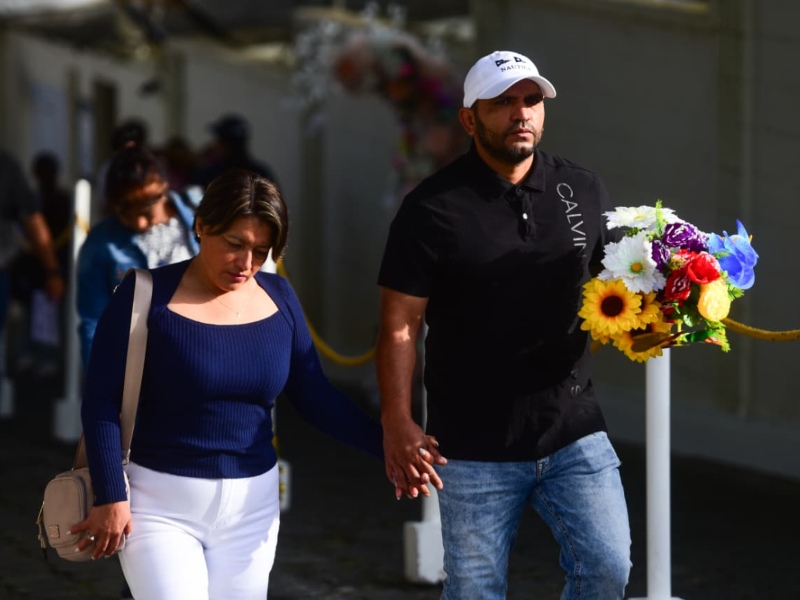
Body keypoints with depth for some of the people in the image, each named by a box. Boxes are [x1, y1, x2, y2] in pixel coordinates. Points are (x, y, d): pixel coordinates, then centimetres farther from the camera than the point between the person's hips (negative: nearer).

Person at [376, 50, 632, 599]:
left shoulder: (583, 190, 6)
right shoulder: (433, 209, -5)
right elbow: (400, 327, -7)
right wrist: (398, 424, -17)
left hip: (574, 432, 3)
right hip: (476, 447, -3)